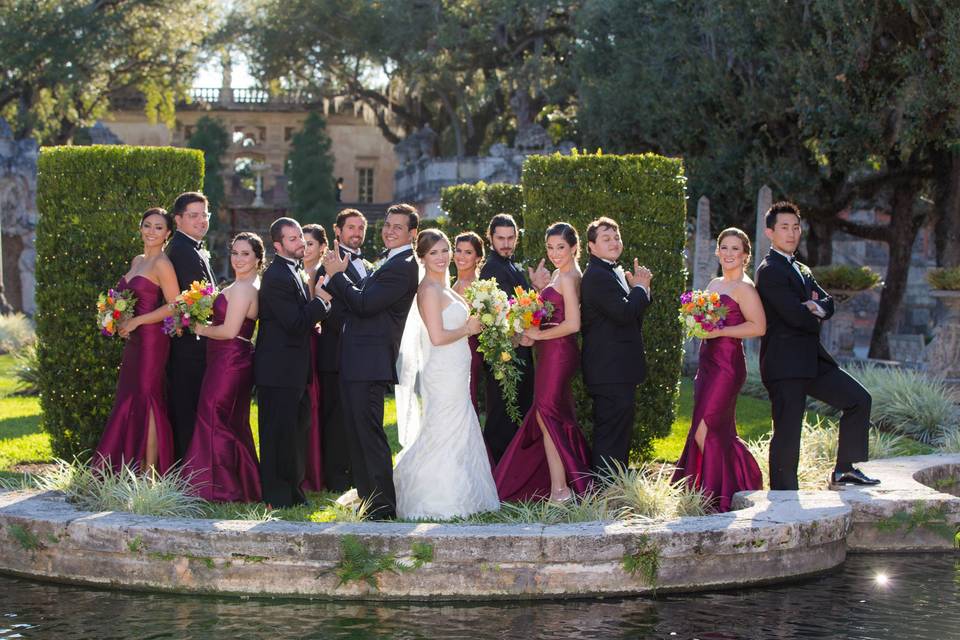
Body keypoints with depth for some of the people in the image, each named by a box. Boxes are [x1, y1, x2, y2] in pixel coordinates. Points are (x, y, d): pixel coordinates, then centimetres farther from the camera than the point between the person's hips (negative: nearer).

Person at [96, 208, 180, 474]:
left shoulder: (162, 263, -10)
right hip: (133, 342, 9)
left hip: (151, 340, -9)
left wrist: (136, 321, -16)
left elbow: (174, 305, -17)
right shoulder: (137, 261, 16)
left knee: (146, 402, -6)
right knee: (129, 401, 9)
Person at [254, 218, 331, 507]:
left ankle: (293, 491, 28)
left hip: (294, 369, 10)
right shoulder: (276, 277, -19)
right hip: (279, 370, -10)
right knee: (278, 434, -3)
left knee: (297, 429, 18)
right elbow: (296, 323, -24)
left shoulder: (297, 272, 13)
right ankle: (277, 496, 4)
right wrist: (322, 300, -15)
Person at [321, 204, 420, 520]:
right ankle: (369, 499, 22)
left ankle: (383, 506, -5)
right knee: (357, 432, 15)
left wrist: (337, 274, -10)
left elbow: (364, 304, -21)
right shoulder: (391, 263, 20)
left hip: (369, 361, -11)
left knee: (369, 434, -9)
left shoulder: (402, 268, -14)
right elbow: (360, 301, 19)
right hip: (357, 361, 11)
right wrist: (336, 276, 7)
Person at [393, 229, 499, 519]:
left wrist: (470, 324, 8)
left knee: (458, 434, 13)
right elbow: (438, 337, -22)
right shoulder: (429, 290, -15)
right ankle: (437, 502, 2)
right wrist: (468, 329, -10)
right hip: (442, 374, -10)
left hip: (455, 373, 10)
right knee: (445, 436, -5)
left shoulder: (443, 288, 15)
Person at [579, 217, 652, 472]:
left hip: (617, 371, 11)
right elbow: (624, 313, -26)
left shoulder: (614, 272, 17)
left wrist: (639, 287, 1)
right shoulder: (597, 276, -16)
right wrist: (641, 287, -10)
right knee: (611, 438, -10)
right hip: (610, 372, -11)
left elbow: (632, 313, 18)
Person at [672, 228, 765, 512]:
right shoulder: (714, 284, 18)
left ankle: (716, 497, -2)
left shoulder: (743, 287, -8)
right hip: (707, 361, 9)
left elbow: (758, 326, -17)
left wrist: (719, 331, -19)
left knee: (705, 431, -11)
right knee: (719, 431, 10)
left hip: (727, 363, -9)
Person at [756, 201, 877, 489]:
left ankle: (845, 469, 13)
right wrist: (815, 317, 1)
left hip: (812, 360, 9)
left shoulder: (802, 271, 21)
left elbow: (828, 303, 10)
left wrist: (815, 307, -13)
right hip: (785, 364, -9)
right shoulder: (770, 271, -11)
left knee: (859, 400, 7)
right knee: (787, 433, -7)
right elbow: (794, 315, -20)